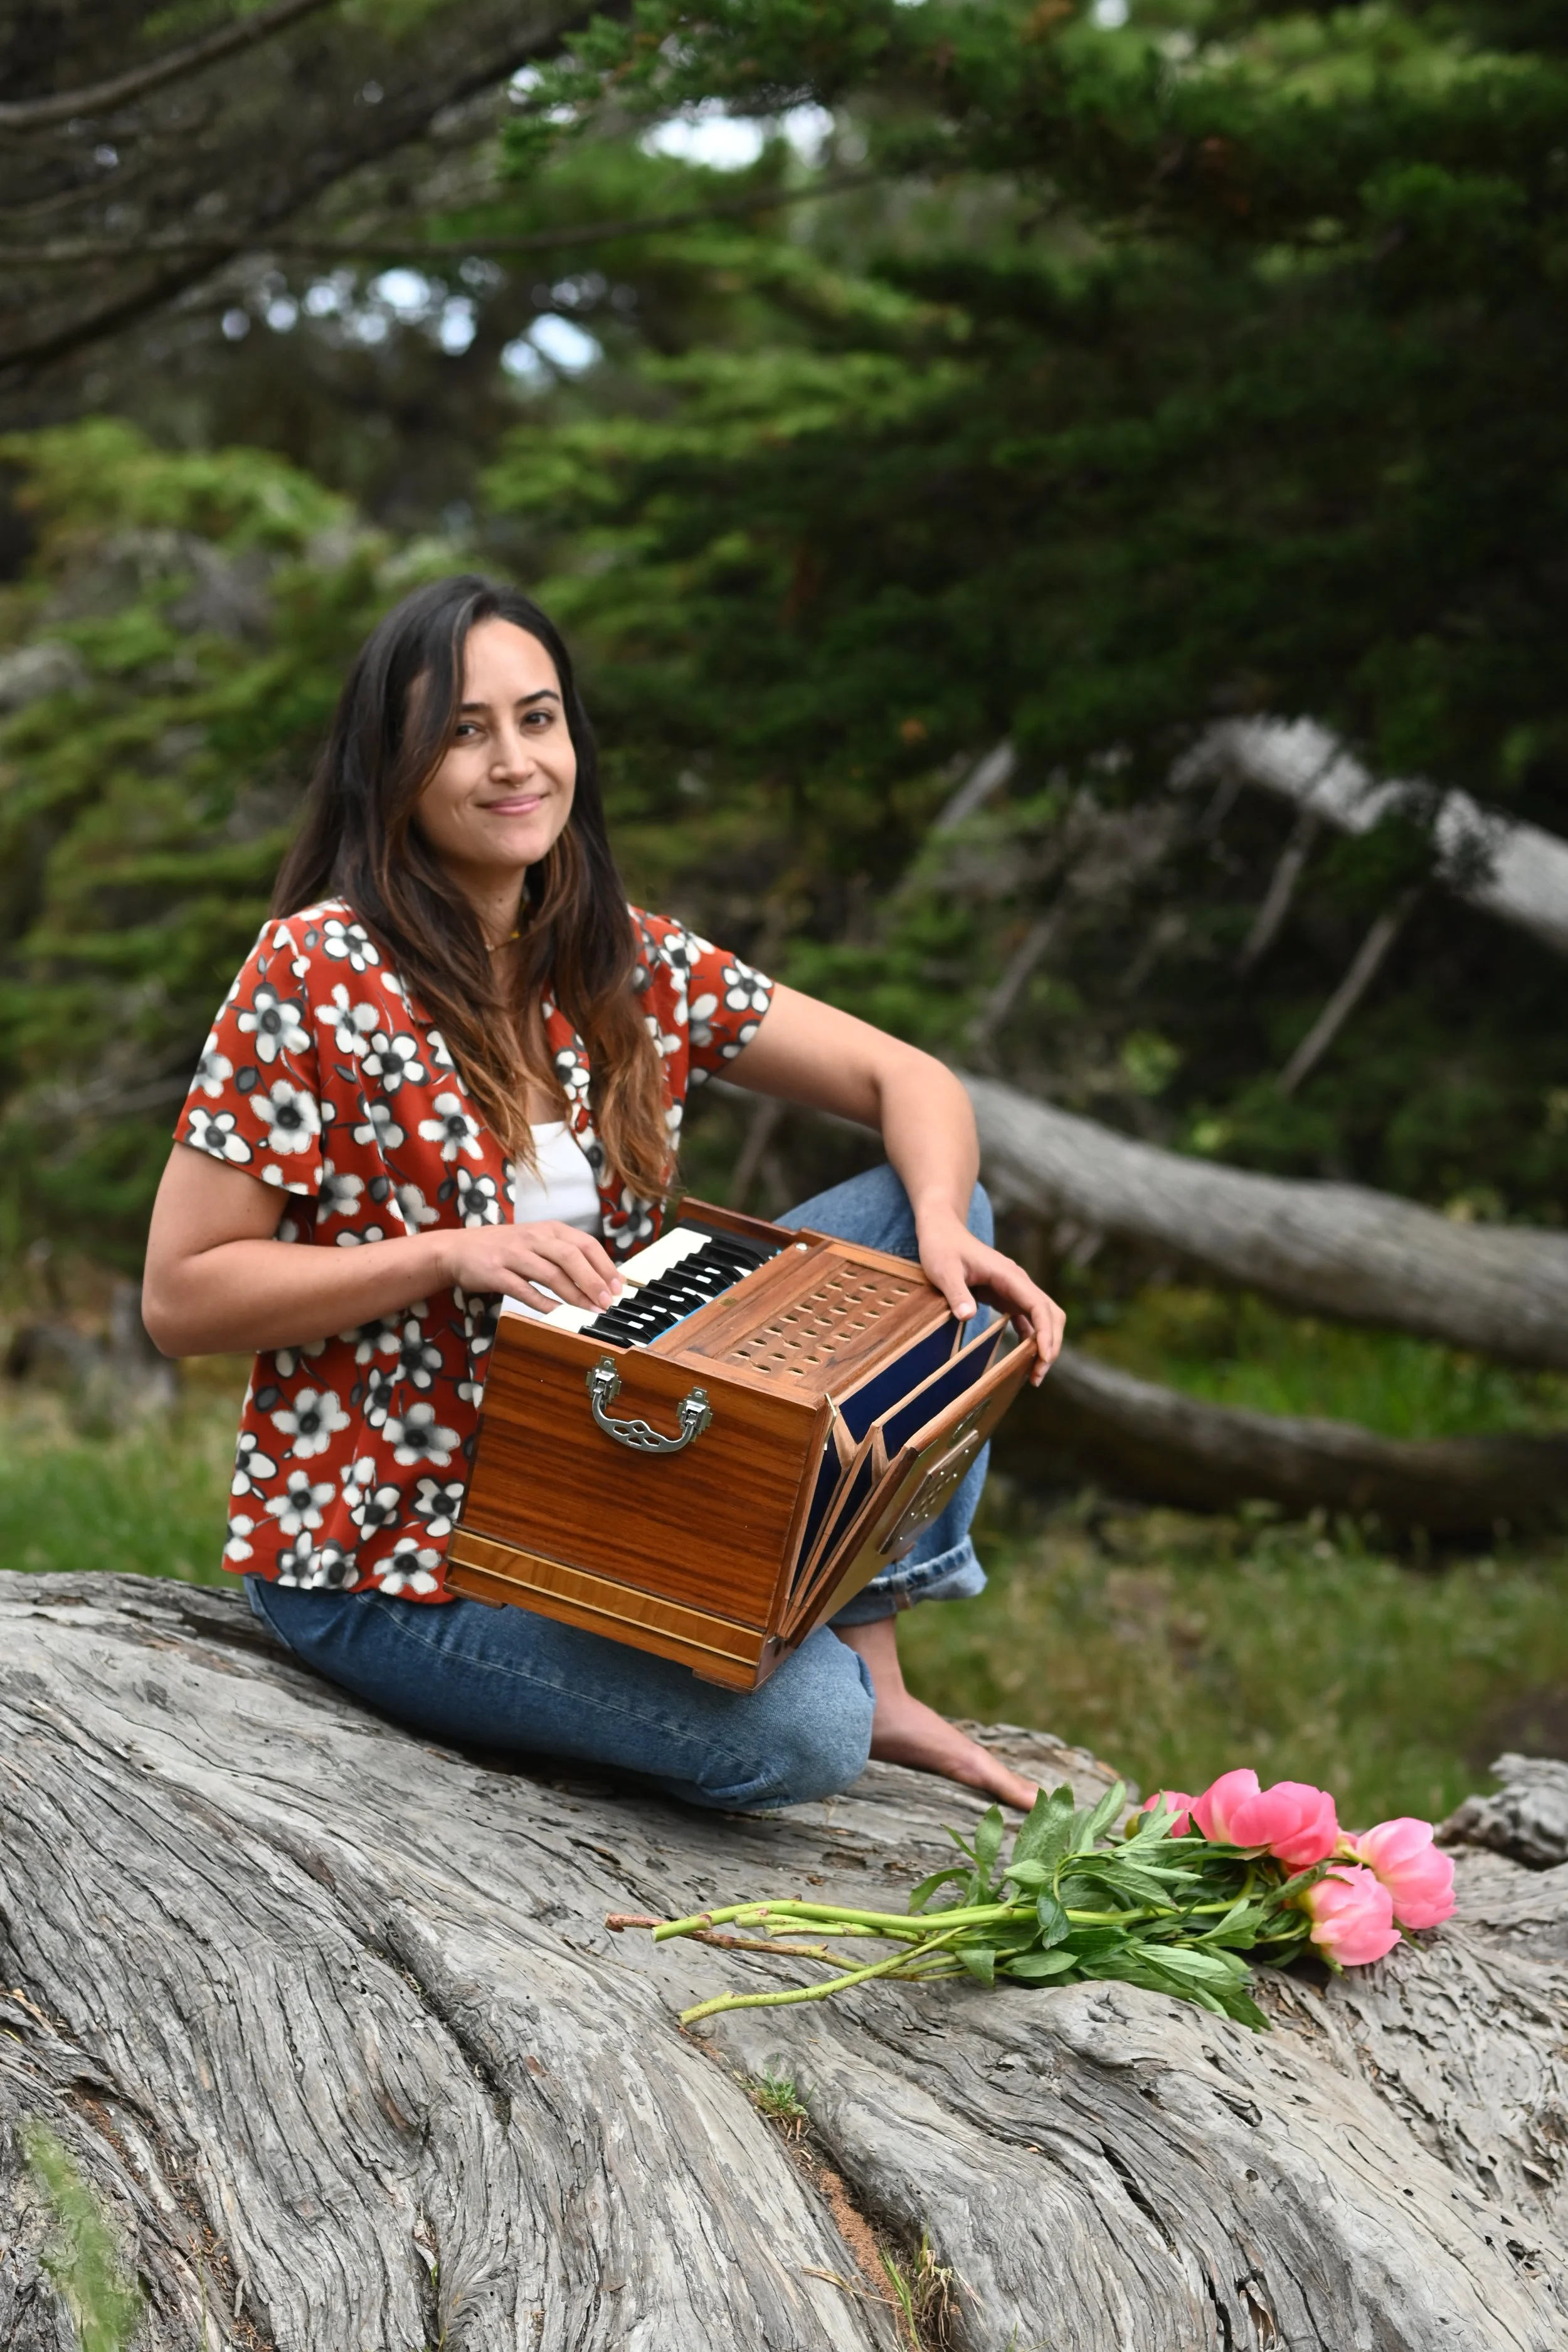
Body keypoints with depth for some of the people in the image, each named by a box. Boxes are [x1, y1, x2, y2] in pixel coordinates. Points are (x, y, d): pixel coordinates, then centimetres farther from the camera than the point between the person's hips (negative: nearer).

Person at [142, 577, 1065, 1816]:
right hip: (385, 1545, -7)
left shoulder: (632, 964, 2)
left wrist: (942, 1228, -15)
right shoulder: (320, 973, -15)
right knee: (795, 1725, -27)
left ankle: (871, 1665, 0)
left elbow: (910, 1081, 6)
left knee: (924, 1211, -1)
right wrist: (451, 1255, -25)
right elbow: (180, 1297, -15)